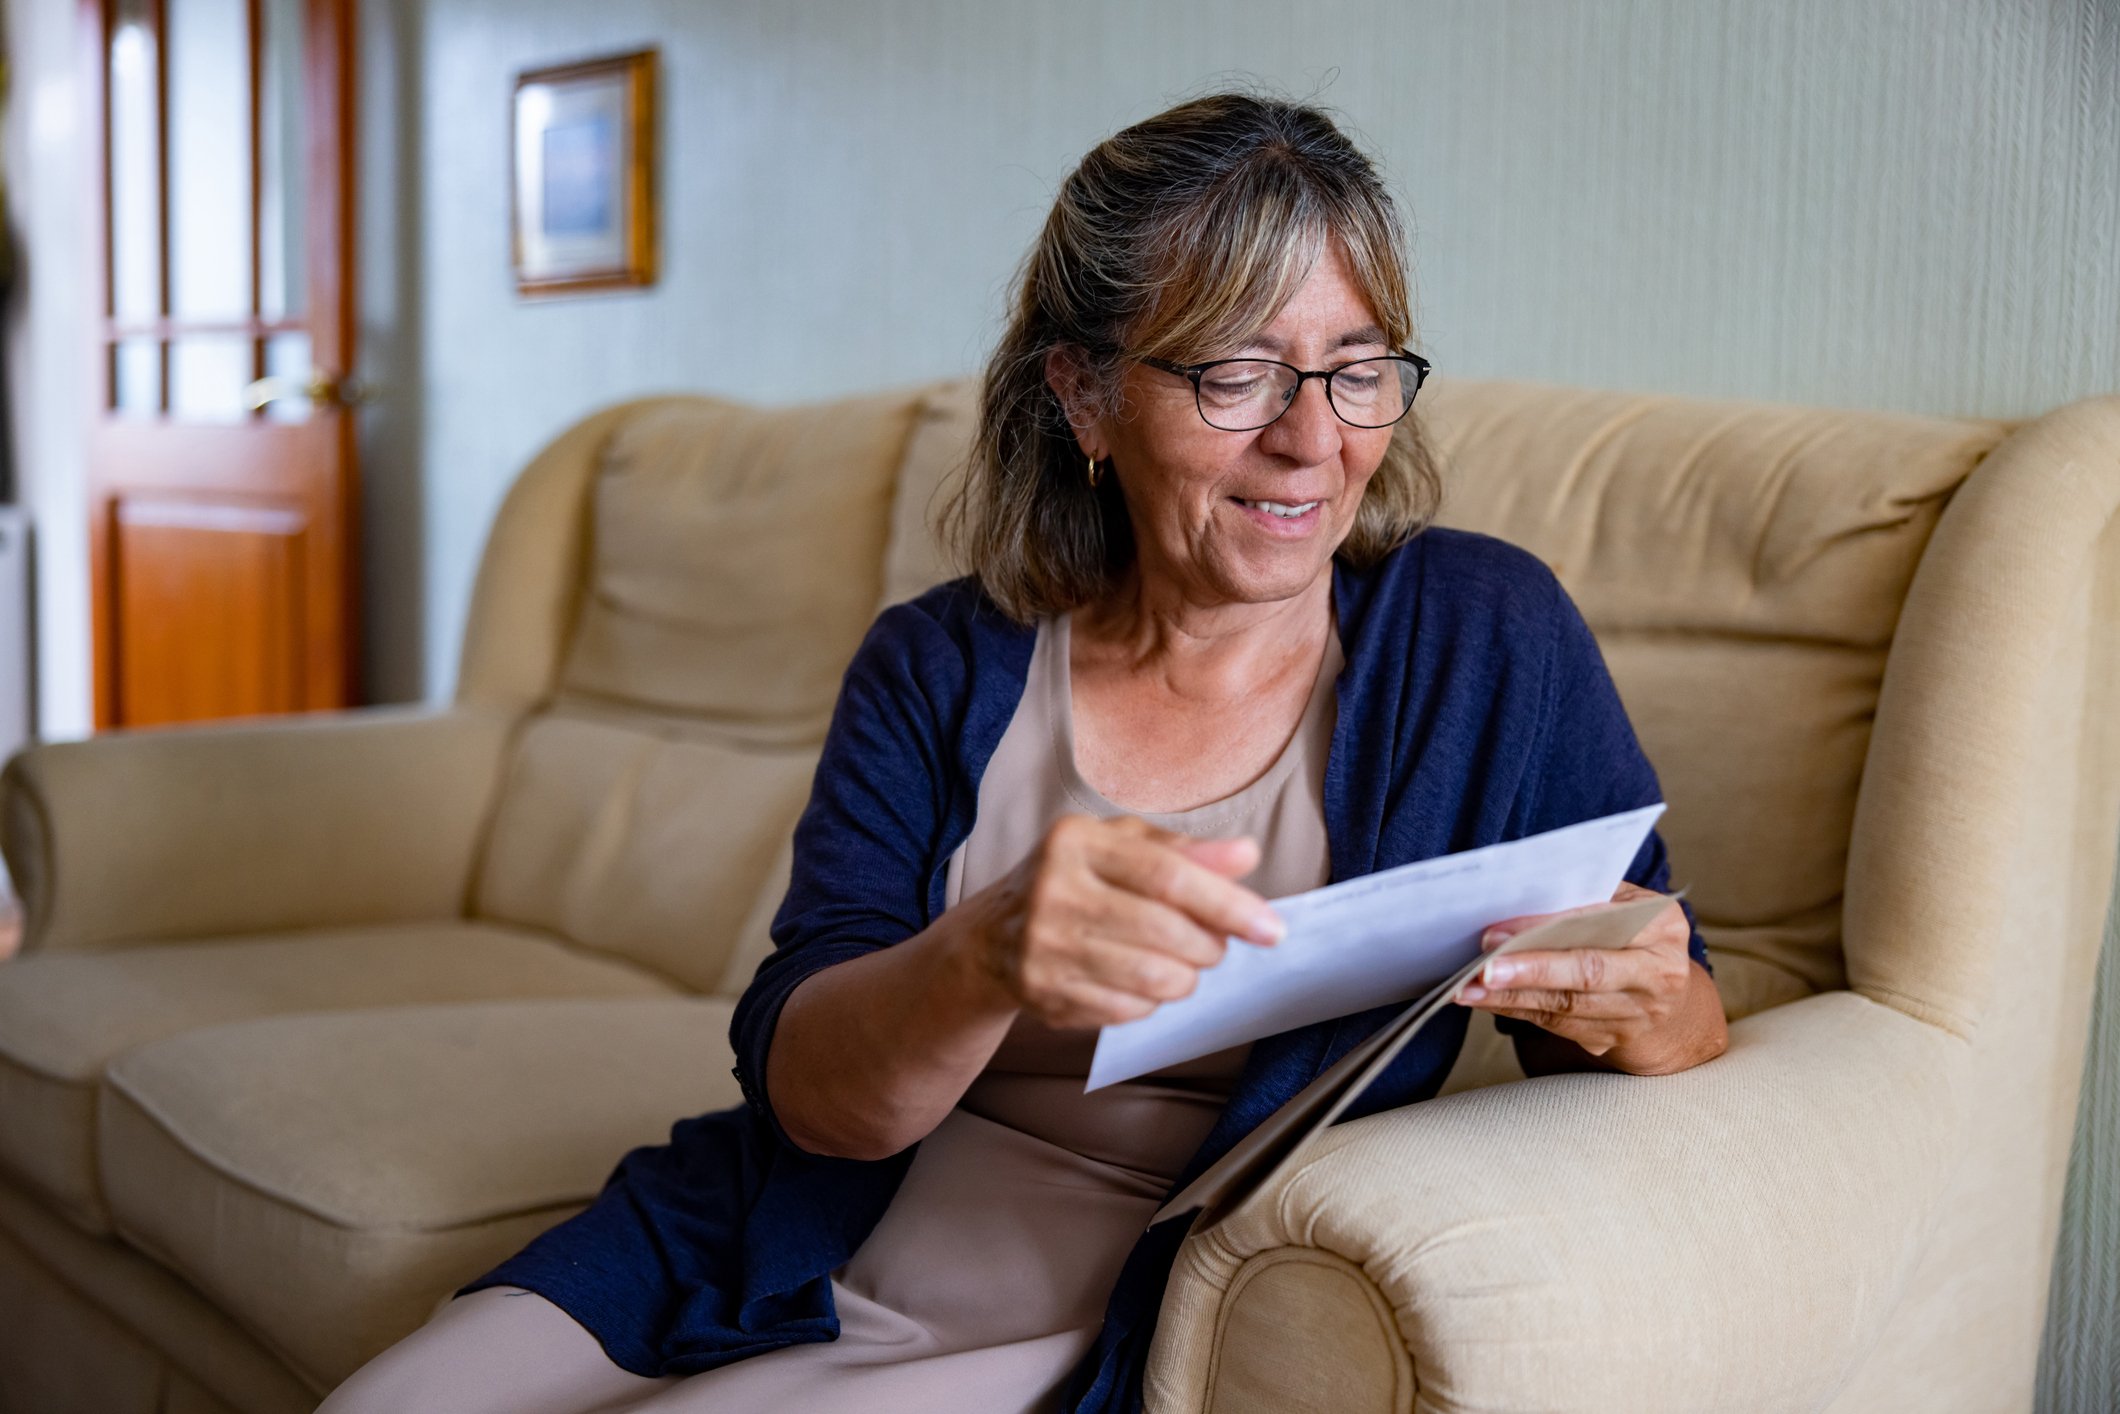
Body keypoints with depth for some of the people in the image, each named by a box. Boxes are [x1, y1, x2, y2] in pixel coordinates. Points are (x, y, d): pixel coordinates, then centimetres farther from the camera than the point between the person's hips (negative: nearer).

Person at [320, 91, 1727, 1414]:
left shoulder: (1487, 633, -4)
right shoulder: (939, 667, 0)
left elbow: (1688, 1017, -2)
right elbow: (807, 1088, -10)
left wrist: (1640, 1011, -28)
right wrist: (987, 958, -34)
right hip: (790, 1267, 3)